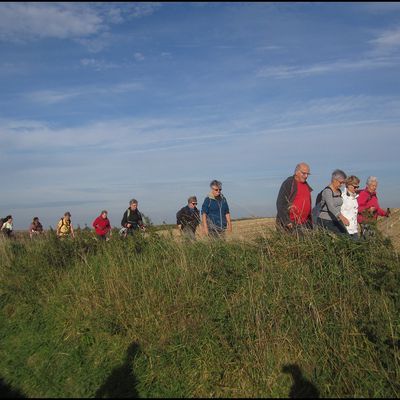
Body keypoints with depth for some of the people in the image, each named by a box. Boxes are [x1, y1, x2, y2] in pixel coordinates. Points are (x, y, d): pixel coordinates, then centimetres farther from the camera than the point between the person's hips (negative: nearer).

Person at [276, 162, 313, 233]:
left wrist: (310, 223, 20)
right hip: (290, 224, -7)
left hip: (304, 224, 7)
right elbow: (280, 204, -13)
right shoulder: (288, 183, -6)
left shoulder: (306, 186, 17)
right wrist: (287, 222, -19)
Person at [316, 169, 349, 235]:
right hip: (325, 221, -8)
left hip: (336, 221, 8)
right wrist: (342, 217, -44)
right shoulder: (327, 191, -16)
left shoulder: (339, 191, 10)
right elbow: (331, 207, -32)